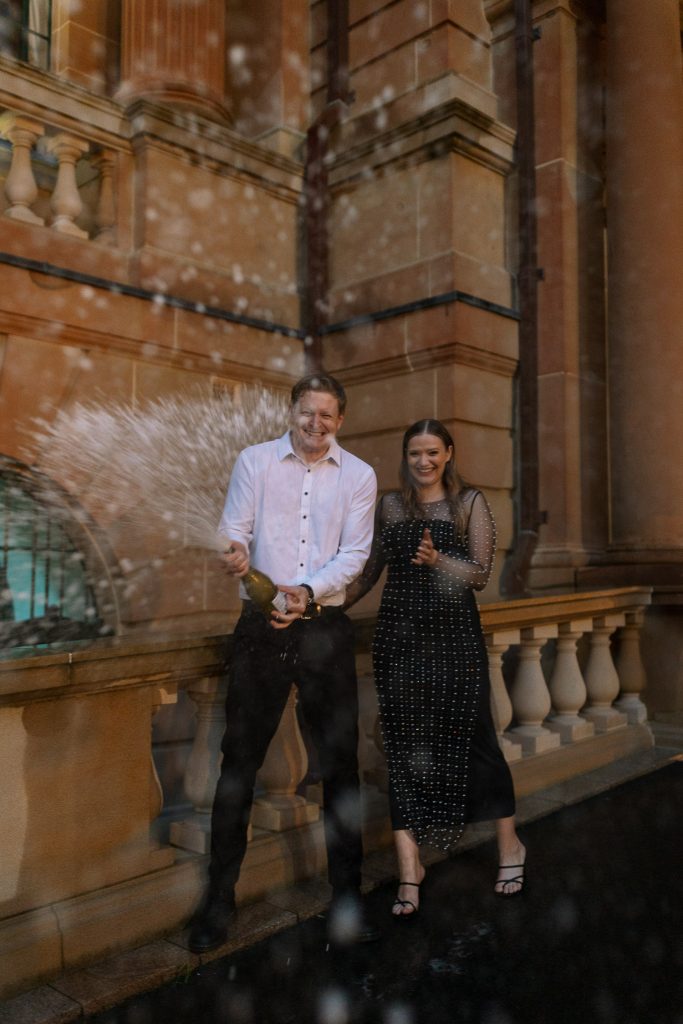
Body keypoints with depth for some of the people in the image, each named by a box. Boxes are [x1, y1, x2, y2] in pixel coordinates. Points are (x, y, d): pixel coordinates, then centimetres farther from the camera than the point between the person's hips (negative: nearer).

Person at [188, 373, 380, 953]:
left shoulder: (358, 476, 5)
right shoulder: (254, 461, 4)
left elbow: (354, 553, -2)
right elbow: (233, 532, -1)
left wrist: (308, 592, -19)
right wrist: (236, 555, -25)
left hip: (326, 627, 1)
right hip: (261, 627, 0)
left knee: (340, 762, 6)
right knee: (240, 762, 5)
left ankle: (347, 898, 22)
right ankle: (218, 900, 20)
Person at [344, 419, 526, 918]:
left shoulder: (470, 502, 2)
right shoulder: (390, 505, 10)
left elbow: (480, 574, -5)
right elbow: (371, 570, 17)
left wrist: (438, 560, -21)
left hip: (454, 633, -2)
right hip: (400, 634, 3)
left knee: (472, 735, 4)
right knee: (404, 743, 2)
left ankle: (510, 844, 26)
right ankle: (409, 863, 11)